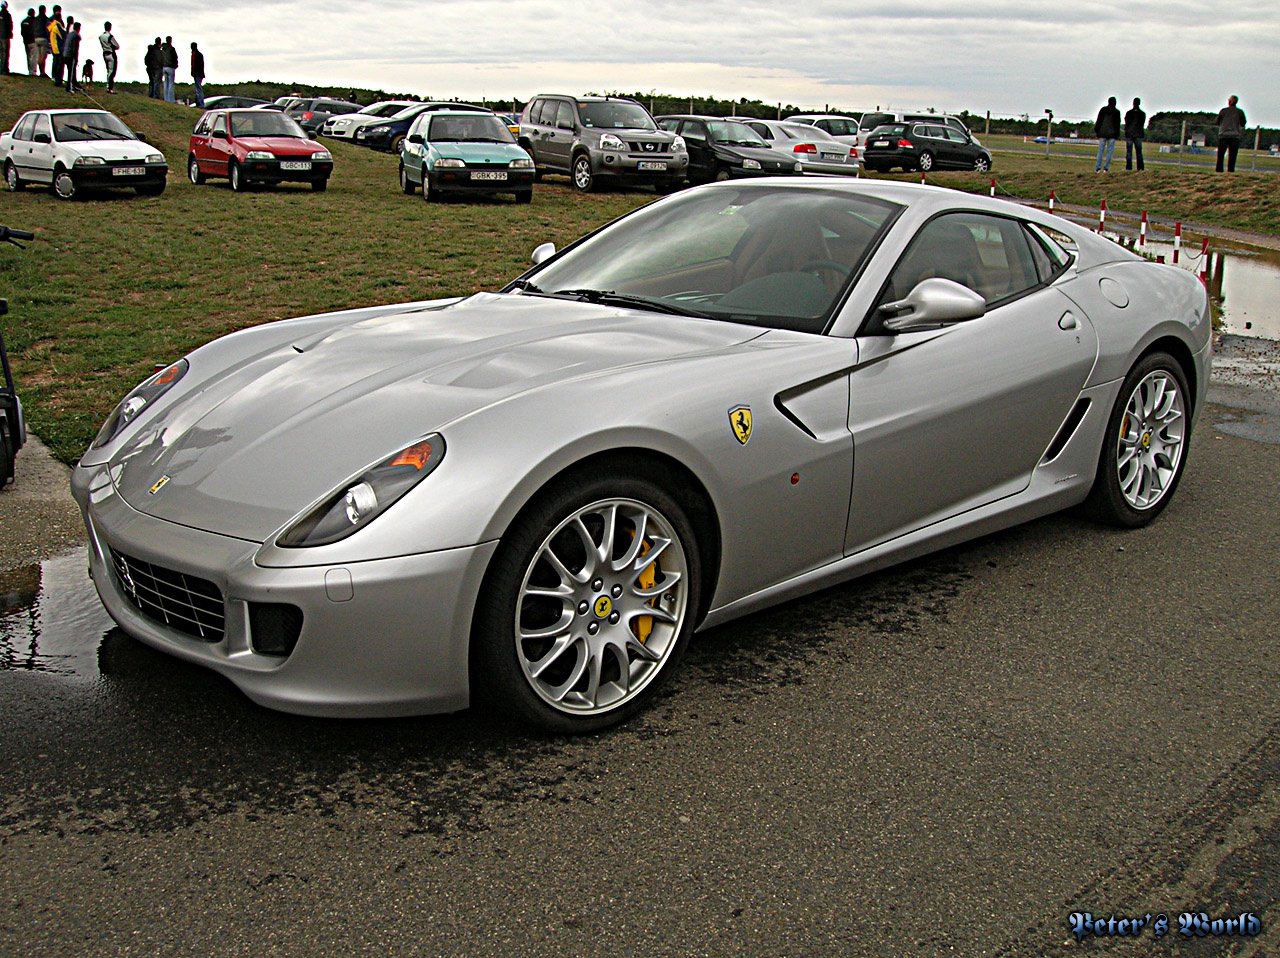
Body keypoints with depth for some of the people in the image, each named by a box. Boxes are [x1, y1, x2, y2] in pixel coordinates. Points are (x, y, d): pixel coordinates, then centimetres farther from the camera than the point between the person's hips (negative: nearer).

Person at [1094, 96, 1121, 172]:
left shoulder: (1103, 110, 2)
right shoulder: (1116, 112, 0)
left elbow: (1099, 121, 1)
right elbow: (1117, 124, 1)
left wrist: (1096, 131, 5)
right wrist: (1117, 135, 6)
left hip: (1102, 133, 1)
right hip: (1112, 134, -1)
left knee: (1101, 150, 3)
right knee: (1110, 151, 3)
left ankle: (1098, 168, -6)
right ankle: (1106, 168, -5)